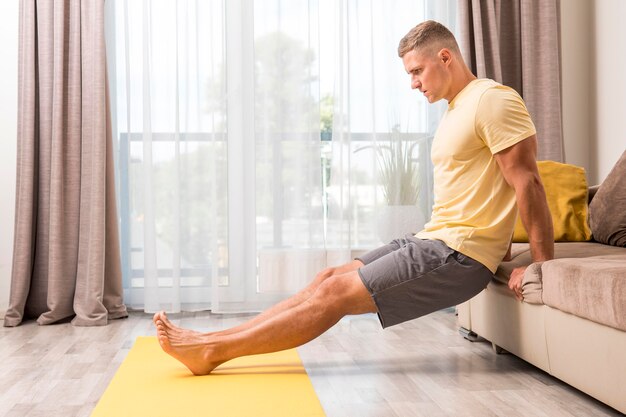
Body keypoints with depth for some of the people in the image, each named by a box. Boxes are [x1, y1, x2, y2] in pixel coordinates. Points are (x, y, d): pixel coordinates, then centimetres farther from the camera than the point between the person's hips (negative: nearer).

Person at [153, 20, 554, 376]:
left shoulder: (492, 99, -13)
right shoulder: (456, 110, 19)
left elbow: (528, 183, -16)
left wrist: (543, 265, -14)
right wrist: (500, 247, 9)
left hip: (458, 256, -9)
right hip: (434, 241, 9)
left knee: (336, 293, -12)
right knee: (329, 278, 1)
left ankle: (212, 351, -8)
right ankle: (214, 341, 2)